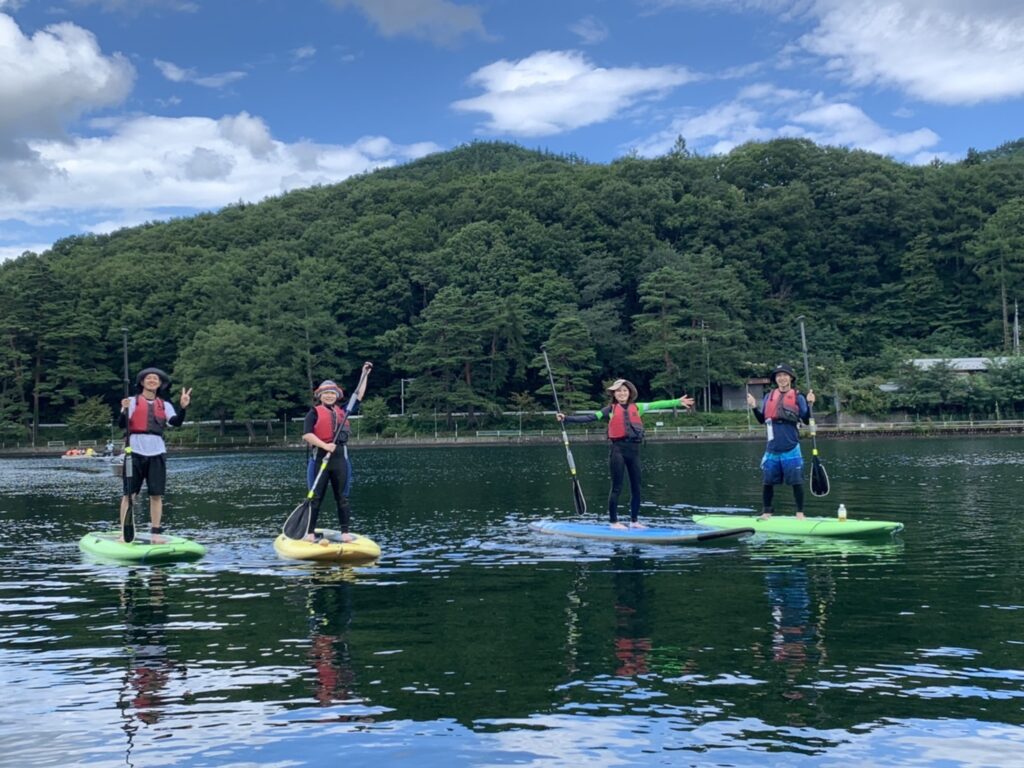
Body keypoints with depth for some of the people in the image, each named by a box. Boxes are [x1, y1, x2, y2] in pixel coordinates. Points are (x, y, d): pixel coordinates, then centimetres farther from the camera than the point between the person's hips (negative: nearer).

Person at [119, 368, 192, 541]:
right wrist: (125, 410, -25)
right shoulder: (133, 401, 4)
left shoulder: (164, 404, 12)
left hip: (157, 452, 3)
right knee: (129, 494, -1)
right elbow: (122, 424, -6)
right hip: (135, 451, -3)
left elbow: (176, 422, -3)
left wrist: (183, 407, -19)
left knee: (156, 494, 2)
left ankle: (156, 533, 6)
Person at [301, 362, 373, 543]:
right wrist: (325, 446, -20)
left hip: (340, 457, 4)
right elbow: (306, 435, -11)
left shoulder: (342, 411, 13)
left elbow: (358, 396, 20)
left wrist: (365, 374, 20)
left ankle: (345, 532, 11)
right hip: (321, 457, -4)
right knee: (316, 497, 0)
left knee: (342, 497, 6)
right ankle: (310, 533, 5)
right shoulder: (315, 413, -1)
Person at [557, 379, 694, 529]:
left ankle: (634, 521, 20)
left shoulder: (636, 407, 14)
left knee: (636, 487, 8)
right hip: (617, 449, -4)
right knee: (617, 487, -2)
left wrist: (678, 402, 14)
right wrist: (567, 419, -10)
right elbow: (590, 417, -2)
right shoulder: (611, 409, 4)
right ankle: (613, 521, 5)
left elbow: (657, 405, 14)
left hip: (633, 449, 4)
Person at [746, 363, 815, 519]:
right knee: (768, 481, 6)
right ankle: (766, 511, 18)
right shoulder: (768, 397, 11)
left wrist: (809, 404, -14)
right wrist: (754, 407, 1)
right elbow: (762, 420, 15)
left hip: (791, 449, -3)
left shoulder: (798, 397, 2)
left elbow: (806, 420, -1)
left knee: (796, 481, 0)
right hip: (772, 449, 3)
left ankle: (800, 512, 10)